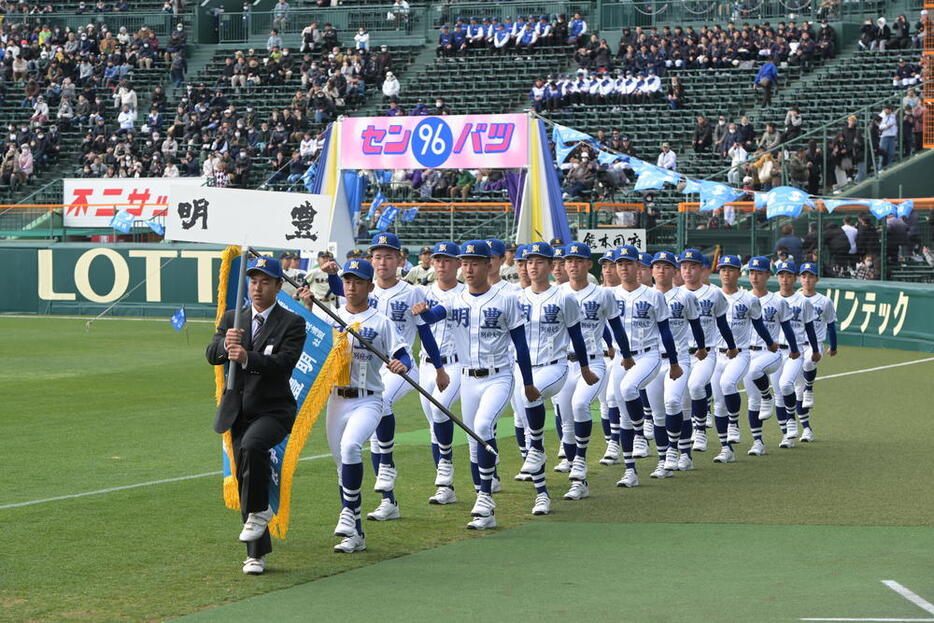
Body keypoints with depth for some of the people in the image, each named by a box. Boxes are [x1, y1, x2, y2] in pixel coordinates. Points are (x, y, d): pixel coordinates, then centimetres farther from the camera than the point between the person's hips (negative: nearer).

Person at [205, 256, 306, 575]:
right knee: (243, 475, 6)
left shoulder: (292, 324, -3)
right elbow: (211, 355, 0)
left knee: (253, 445, -34)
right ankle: (256, 553, 15)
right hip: (238, 413, 5)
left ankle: (258, 511, -15)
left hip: (273, 410, -5)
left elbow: (284, 363, -17)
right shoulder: (232, 319, 11)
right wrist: (225, 345, -23)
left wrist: (248, 358, -33)